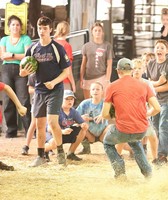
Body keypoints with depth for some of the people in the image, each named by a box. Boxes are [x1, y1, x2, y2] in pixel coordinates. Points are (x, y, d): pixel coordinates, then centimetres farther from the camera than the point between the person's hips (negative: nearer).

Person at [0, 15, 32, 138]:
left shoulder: (25, 39, 7)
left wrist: (11, 55, -5)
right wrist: (19, 56, -4)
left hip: (21, 71, -3)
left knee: (24, 100, -11)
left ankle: (29, 130, -13)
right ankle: (11, 130, 4)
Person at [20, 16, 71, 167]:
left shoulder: (57, 48, -7)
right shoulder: (33, 49, 5)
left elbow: (66, 71, -5)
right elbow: (26, 69, 12)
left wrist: (54, 82, -20)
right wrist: (24, 72, -12)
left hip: (55, 90, -5)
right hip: (39, 90, 5)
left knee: (52, 121, -17)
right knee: (40, 124, 7)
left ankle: (60, 151, -1)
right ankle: (41, 156, 17)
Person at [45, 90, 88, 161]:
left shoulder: (73, 112, -3)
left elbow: (83, 123, -4)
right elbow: (49, 129, -29)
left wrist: (84, 125, -31)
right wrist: (62, 131, -46)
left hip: (66, 134, 7)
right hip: (52, 134, -7)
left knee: (83, 129, -10)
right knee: (53, 143, -41)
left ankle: (71, 153, 2)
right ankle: (44, 150, -1)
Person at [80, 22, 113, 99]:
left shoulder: (107, 46, 1)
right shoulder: (86, 46, 9)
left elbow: (109, 65, 0)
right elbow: (83, 64, 12)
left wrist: (107, 80, -6)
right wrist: (81, 79, 8)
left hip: (101, 78, -3)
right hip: (88, 78, 3)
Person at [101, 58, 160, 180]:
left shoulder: (112, 87, -2)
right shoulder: (144, 85, 4)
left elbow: (105, 114, -5)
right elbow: (157, 108, -3)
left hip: (123, 131, -3)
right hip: (142, 131, 3)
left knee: (107, 143, 29)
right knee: (135, 142, 39)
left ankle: (120, 171, 9)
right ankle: (147, 171, 25)